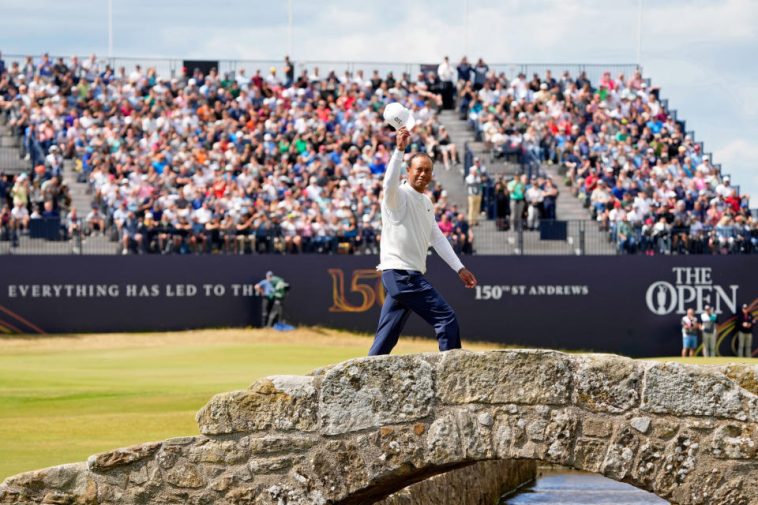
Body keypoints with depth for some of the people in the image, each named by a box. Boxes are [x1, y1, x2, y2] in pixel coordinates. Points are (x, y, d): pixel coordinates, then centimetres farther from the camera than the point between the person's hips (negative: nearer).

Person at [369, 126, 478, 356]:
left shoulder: (426, 202, 19)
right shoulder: (399, 196, -9)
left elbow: (437, 238, 21)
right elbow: (389, 185, -33)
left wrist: (459, 268, 14)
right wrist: (399, 150, -43)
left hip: (399, 277, 9)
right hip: (402, 274, -9)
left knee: (385, 339, 7)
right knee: (447, 319, -9)